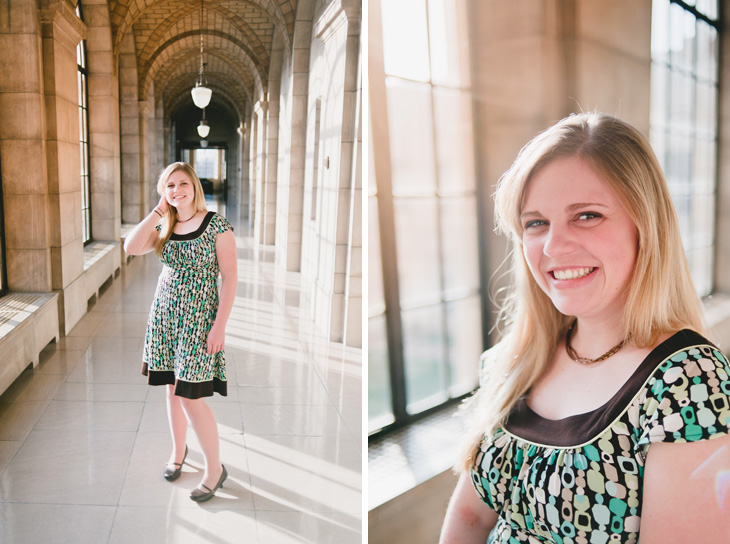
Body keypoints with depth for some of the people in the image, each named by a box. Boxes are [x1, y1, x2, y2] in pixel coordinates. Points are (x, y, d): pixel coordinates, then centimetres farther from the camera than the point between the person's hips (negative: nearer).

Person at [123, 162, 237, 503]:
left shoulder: (216, 225, -9)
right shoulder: (164, 228, 7)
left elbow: (230, 277, -11)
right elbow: (131, 248, -10)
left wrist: (220, 325, -16)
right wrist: (159, 210, -7)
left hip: (198, 317, -5)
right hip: (165, 314, 6)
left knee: (190, 395, -6)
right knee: (173, 388, 15)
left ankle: (214, 468, 11)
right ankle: (178, 451, 36)